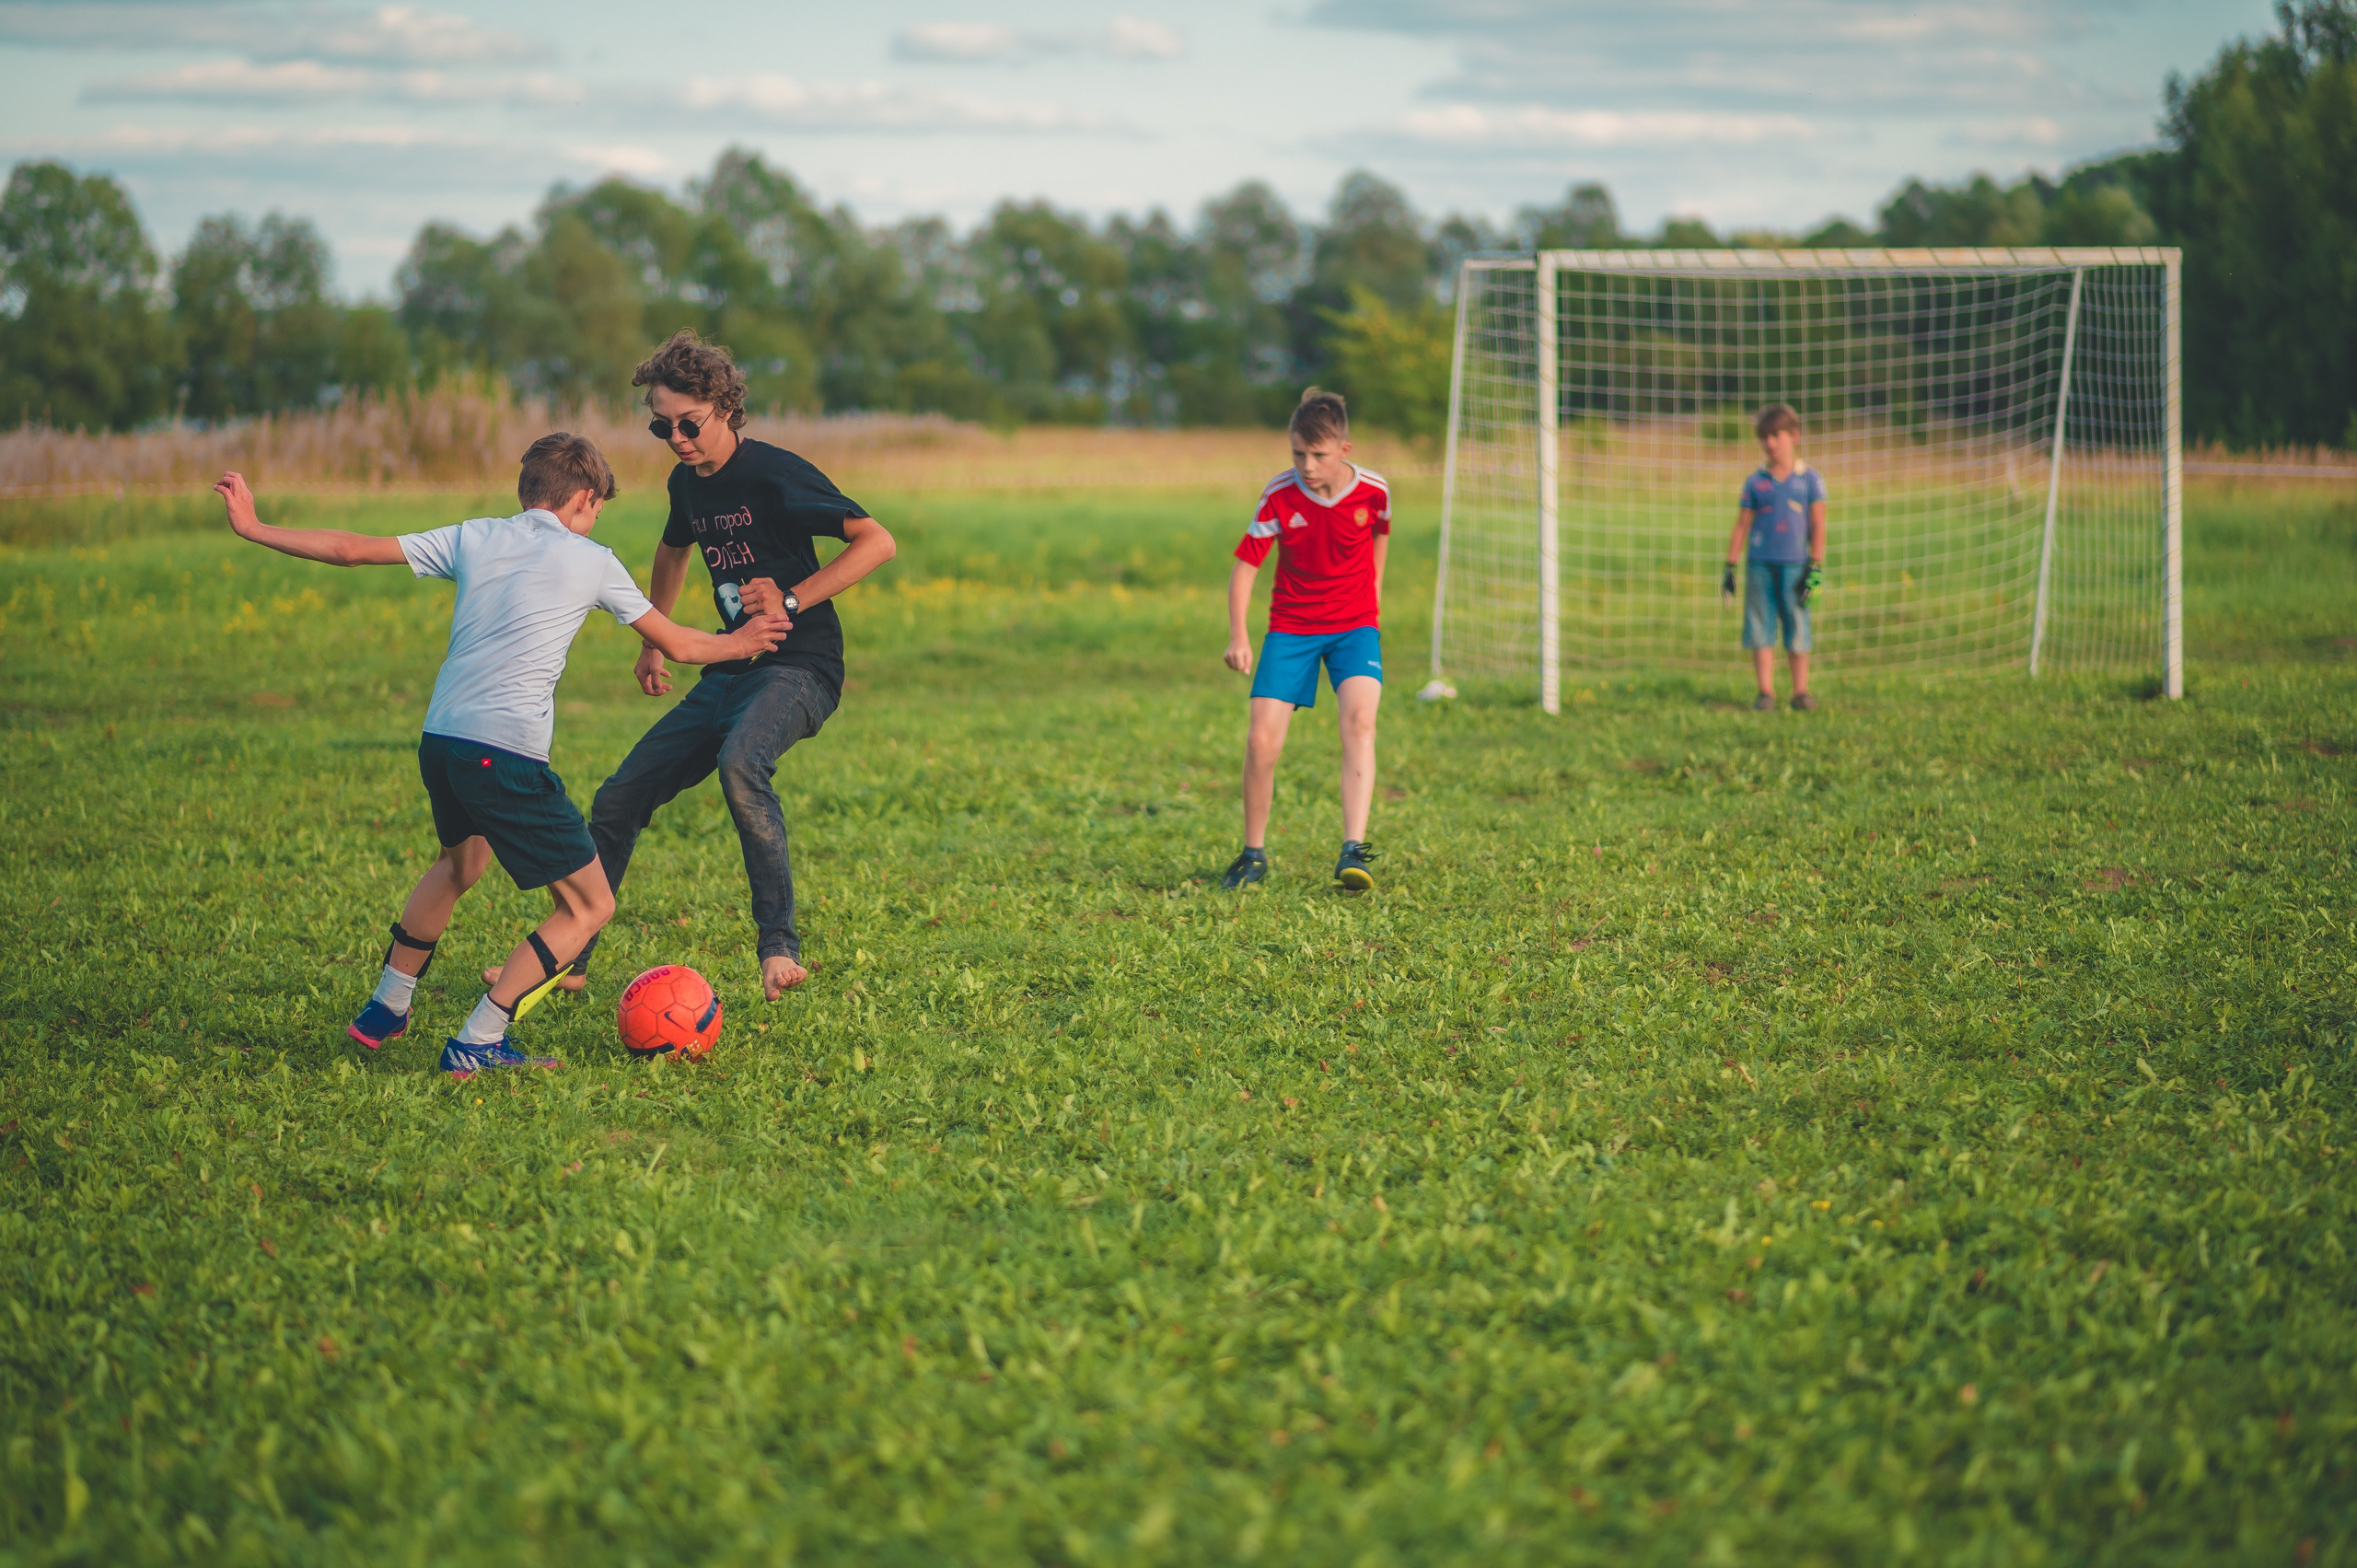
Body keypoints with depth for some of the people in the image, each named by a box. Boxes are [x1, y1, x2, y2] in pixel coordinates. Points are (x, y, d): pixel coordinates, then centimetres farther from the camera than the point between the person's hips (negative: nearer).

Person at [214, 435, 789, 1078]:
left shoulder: (472, 538, 15)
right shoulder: (592, 562, 5)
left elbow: (352, 550, 15)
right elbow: (677, 644, 15)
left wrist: (254, 528, 25)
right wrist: (739, 644, 34)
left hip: (439, 743, 7)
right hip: (508, 756, -6)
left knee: (462, 858, 36)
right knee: (589, 906, 4)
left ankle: (385, 1010, 41)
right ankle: (477, 1043, -4)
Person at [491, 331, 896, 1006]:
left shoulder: (774, 475, -15)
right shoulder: (687, 482, 9)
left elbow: (876, 542, -17)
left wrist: (794, 600, -24)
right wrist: (652, 643, 33)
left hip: (798, 667, -8)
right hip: (729, 672, 8)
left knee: (739, 760, -40)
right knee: (617, 801, 7)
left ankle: (781, 949, -36)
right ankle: (565, 961, 25)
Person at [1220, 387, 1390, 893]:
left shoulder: (1373, 491, -12)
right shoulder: (1279, 495, -14)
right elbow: (1245, 565, -11)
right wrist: (1237, 636, -24)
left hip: (1354, 625, 0)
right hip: (1290, 626, 0)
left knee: (1359, 722, -25)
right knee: (1261, 740, -9)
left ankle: (1353, 852, -30)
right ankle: (1254, 855, 13)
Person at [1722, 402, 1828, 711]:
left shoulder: (1809, 479, 5)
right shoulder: (1755, 482, 9)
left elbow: (1818, 526, 3)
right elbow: (1741, 526, 12)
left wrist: (1815, 569, -4)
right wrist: (1730, 567, 7)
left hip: (1794, 564, -2)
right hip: (1759, 564, 2)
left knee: (1797, 628, 0)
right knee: (1760, 629, 0)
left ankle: (1800, 692, 9)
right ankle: (1765, 692, 4)